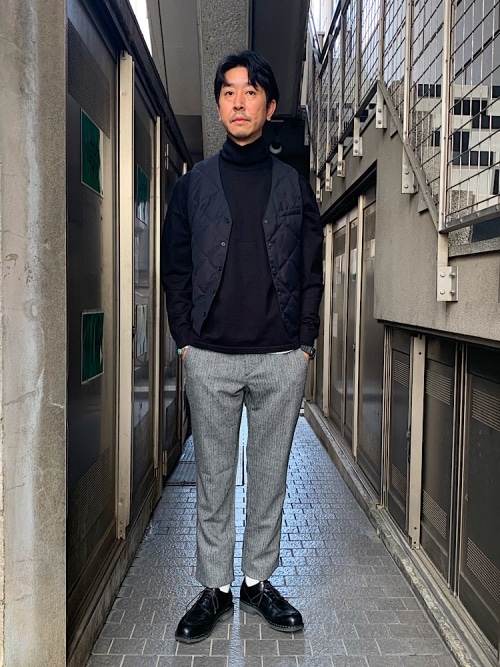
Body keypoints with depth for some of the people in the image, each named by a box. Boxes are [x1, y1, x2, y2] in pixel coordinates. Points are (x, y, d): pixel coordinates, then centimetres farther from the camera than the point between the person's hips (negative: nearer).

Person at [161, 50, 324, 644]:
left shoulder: (295, 186, 9)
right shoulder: (193, 184, 8)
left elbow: (312, 273, 8)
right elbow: (175, 268, 7)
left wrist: (305, 344, 0)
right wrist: (186, 340, -1)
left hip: (282, 359, 1)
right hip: (211, 358, 0)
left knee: (269, 477, 10)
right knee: (213, 479, 8)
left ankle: (259, 581, 27)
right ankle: (214, 589, 23)